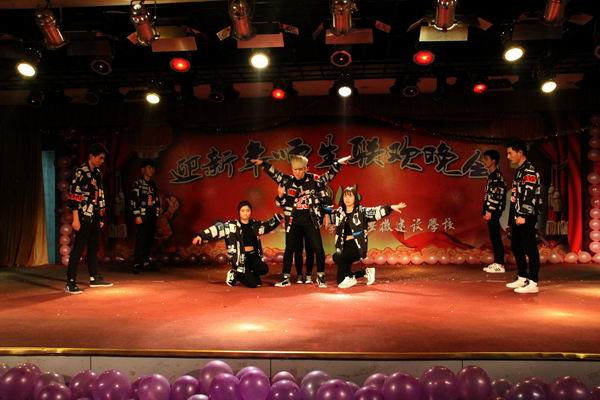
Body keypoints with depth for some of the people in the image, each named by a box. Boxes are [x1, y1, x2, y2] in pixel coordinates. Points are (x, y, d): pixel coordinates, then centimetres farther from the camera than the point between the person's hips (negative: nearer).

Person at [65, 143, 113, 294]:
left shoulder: (98, 173, 13)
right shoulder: (81, 172, -11)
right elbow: (74, 196, -15)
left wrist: (101, 217, 17)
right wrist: (75, 219, -19)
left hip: (95, 217, 8)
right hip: (84, 216, -8)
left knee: (94, 248, 15)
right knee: (78, 248, -7)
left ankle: (94, 278, 26)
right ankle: (70, 283, -4)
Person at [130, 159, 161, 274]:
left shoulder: (154, 185, 17)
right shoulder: (138, 184, -2)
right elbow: (134, 201, -9)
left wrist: (157, 214, 14)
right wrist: (137, 216, -14)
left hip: (152, 217, 6)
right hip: (143, 216, -6)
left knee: (149, 240, 6)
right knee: (141, 240, -10)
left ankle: (146, 262, 14)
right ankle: (137, 264, -8)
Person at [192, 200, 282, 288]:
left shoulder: (255, 224, 8)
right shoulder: (232, 225, -7)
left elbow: (268, 225, 23)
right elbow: (218, 229, -17)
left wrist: (278, 217, 13)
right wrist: (201, 236, -27)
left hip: (253, 256, 4)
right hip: (240, 258, -4)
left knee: (264, 269, -26)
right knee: (252, 283, -15)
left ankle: (248, 274, 7)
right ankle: (234, 275, 16)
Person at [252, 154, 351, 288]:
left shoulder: (313, 179, -1)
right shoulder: (287, 180, 2)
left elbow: (328, 176, 4)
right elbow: (274, 174, 8)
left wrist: (337, 163, -4)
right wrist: (263, 164, 1)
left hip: (310, 220, -1)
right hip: (293, 221, 1)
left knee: (318, 248, 0)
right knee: (289, 249, 9)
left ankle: (321, 276, 16)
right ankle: (285, 278, 19)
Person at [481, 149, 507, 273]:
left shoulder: (497, 176, -12)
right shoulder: (491, 175, 17)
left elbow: (497, 196, -17)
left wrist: (490, 211, -18)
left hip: (494, 211, -9)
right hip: (490, 211, 9)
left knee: (496, 237, -7)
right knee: (493, 237, 10)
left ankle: (500, 265, -4)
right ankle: (496, 263, 15)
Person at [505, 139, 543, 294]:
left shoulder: (529, 170, -12)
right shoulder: (520, 170, 17)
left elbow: (530, 195, -20)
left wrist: (523, 215, -23)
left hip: (526, 217, -10)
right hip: (518, 216, 10)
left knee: (530, 248, -6)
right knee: (516, 247, 15)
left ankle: (533, 283, -2)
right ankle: (522, 278, 24)